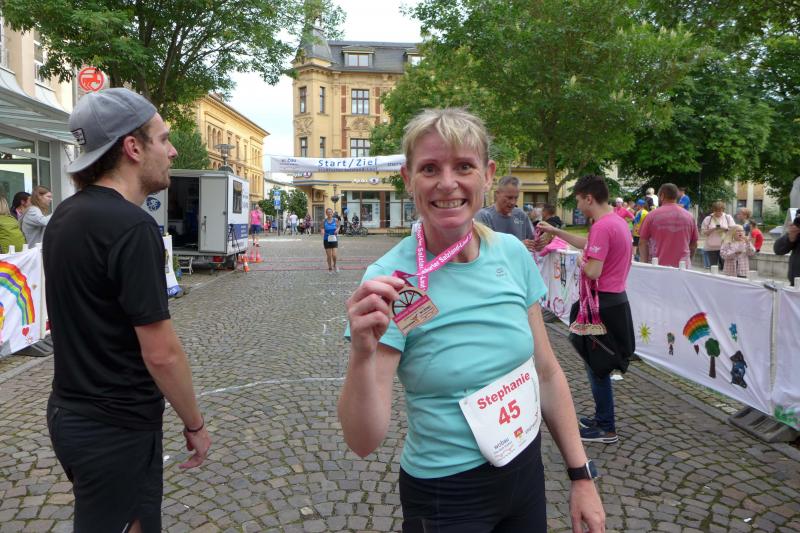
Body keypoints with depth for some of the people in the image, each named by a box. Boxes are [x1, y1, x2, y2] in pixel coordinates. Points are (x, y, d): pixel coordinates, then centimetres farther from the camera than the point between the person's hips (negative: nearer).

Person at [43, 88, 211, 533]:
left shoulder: (65, 216, 5)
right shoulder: (132, 227, -23)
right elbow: (161, 353, -24)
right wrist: (195, 424, -10)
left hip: (69, 413, 9)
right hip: (117, 428, -9)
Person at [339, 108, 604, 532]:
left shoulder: (513, 253, -8)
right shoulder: (390, 281, -22)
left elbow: (547, 373, 2)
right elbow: (364, 442, -22)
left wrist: (581, 476, 3)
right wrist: (362, 353, -39)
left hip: (526, 473, 5)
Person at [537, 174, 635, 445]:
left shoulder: (602, 226, -22)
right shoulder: (617, 221, 10)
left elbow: (593, 271, -27)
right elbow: (588, 244, 24)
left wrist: (581, 262, -6)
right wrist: (556, 232, 26)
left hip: (603, 304, -10)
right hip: (616, 300, 10)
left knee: (597, 365, 2)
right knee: (599, 363, 19)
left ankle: (607, 429, 13)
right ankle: (603, 416, 31)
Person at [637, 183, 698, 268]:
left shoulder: (653, 215, -3)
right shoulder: (689, 216, 5)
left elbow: (642, 243, -3)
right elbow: (694, 245, 12)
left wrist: (645, 264, 6)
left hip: (658, 266, -2)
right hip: (683, 267, 2)